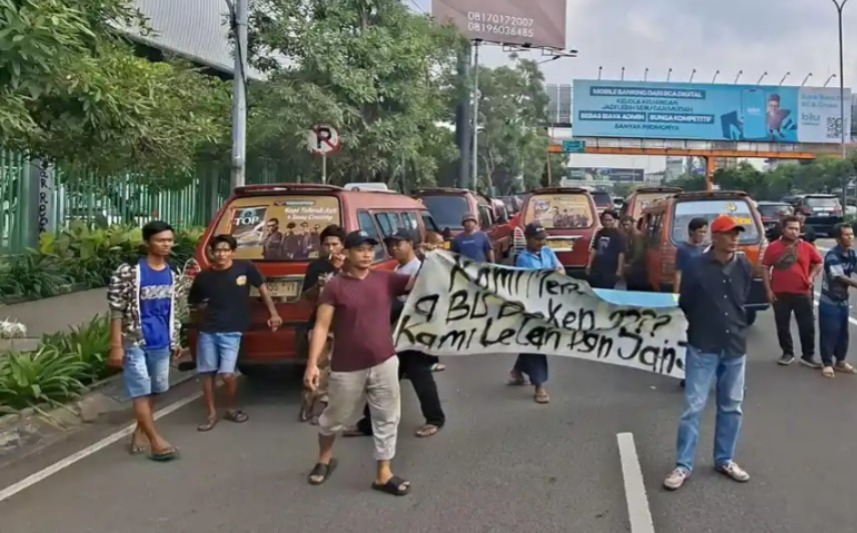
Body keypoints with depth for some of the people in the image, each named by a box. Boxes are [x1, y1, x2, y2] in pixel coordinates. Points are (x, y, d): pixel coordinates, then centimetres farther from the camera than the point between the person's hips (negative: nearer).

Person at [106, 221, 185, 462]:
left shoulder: (172, 274, 5)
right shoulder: (129, 271, -13)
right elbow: (117, 310, -12)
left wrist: (175, 341, 15)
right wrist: (116, 345, -15)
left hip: (161, 343, 6)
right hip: (135, 342, -6)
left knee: (153, 391, 14)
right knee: (141, 392, -3)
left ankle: (139, 433, 30)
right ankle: (156, 441, 3)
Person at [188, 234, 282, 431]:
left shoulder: (245, 268, -6)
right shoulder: (203, 277, -1)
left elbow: (262, 289, 5)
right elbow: (194, 301, 16)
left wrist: (273, 314, 4)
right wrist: (207, 308, -1)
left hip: (231, 332, -2)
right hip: (207, 331, 3)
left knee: (227, 374, -10)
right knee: (207, 373, 7)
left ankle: (232, 409, 17)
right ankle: (212, 414, 23)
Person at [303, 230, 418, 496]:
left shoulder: (386, 280, 0)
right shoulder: (335, 286, -9)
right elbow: (321, 326, -11)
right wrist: (312, 363, -17)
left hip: (384, 363, 3)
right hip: (347, 368, -2)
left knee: (387, 418, 7)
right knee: (335, 418, 15)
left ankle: (384, 474, 20)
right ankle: (324, 460, 43)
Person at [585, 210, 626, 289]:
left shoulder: (618, 235, -9)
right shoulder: (599, 233, 10)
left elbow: (621, 253, -13)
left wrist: (619, 270, -18)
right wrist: (589, 265, 11)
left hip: (610, 271, -6)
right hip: (596, 269, 6)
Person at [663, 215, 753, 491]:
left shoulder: (745, 267, -1)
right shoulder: (696, 267, -12)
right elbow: (685, 304, 0)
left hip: (735, 347, 4)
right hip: (703, 348, -4)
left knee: (731, 407, 13)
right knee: (694, 407, -2)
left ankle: (724, 460, 29)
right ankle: (683, 465, 7)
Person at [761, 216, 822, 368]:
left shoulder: (807, 247, 1)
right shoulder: (773, 247, -2)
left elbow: (818, 263, 16)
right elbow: (765, 268, 1)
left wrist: (811, 276, 0)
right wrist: (768, 289, -3)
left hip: (802, 294, 1)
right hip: (780, 294, 0)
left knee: (807, 326, 3)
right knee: (782, 326, 9)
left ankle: (808, 355, 14)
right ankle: (787, 353, 23)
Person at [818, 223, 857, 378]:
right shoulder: (832, 255, -19)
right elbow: (840, 277, -22)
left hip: (843, 300, 7)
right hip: (829, 301, -7)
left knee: (843, 333, 13)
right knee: (829, 333, -3)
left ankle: (840, 361, 25)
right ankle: (827, 363, 7)